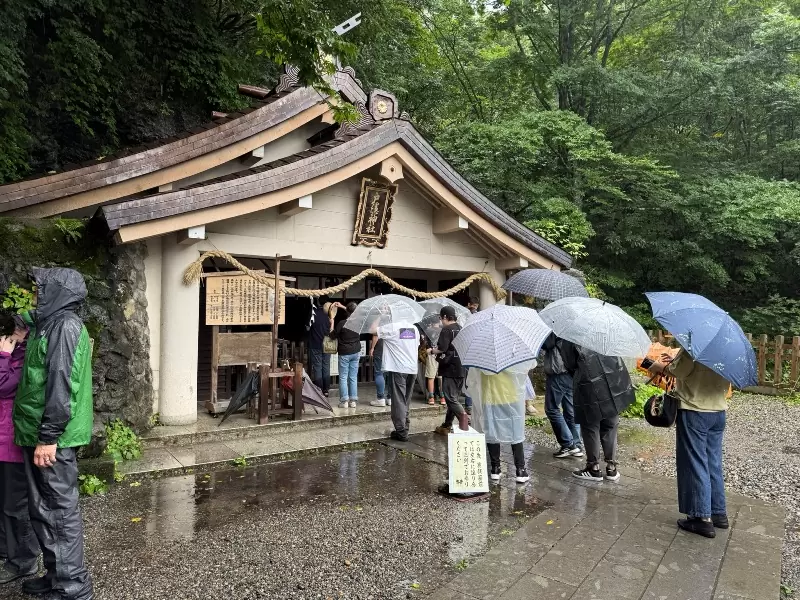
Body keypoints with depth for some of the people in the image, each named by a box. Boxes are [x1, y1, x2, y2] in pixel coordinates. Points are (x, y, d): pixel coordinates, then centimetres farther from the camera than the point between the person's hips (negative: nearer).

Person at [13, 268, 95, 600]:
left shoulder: (65, 325, -15)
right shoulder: (50, 324, 16)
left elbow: (61, 384, -22)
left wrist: (48, 437, -23)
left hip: (52, 437, -10)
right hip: (39, 434, 10)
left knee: (60, 510, -1)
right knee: (42, 510, 17)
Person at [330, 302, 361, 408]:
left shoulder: (342, 323, -17)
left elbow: (332, 336, -3)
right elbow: (354, 313, 19)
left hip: (344, 353, -4)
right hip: (356, 353, 4)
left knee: (343, 378, 3)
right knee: (353, 378, 9)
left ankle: (344, 401, 2)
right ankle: (353, 401, 10)